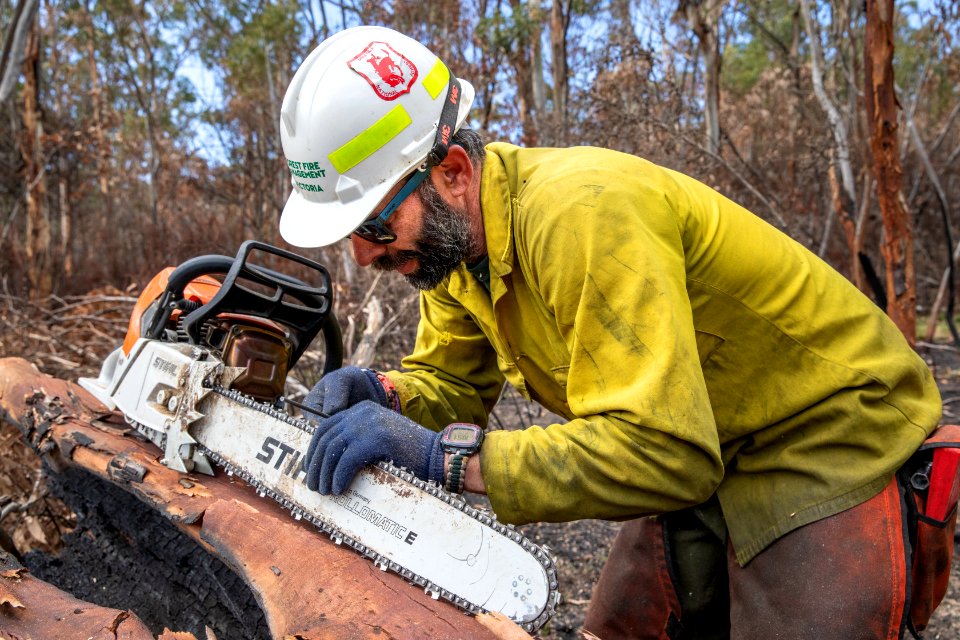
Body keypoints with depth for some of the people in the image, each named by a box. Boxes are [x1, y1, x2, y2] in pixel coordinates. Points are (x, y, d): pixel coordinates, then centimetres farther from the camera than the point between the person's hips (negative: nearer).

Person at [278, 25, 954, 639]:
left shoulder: (579, 213, -33)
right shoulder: (452, 231, -5)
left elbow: (661, 449, -37)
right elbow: (450, 381, 4)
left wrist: (446, 455, -36)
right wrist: (390, 394, -18)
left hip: (835, 452, -7)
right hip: (704, 464, 8)